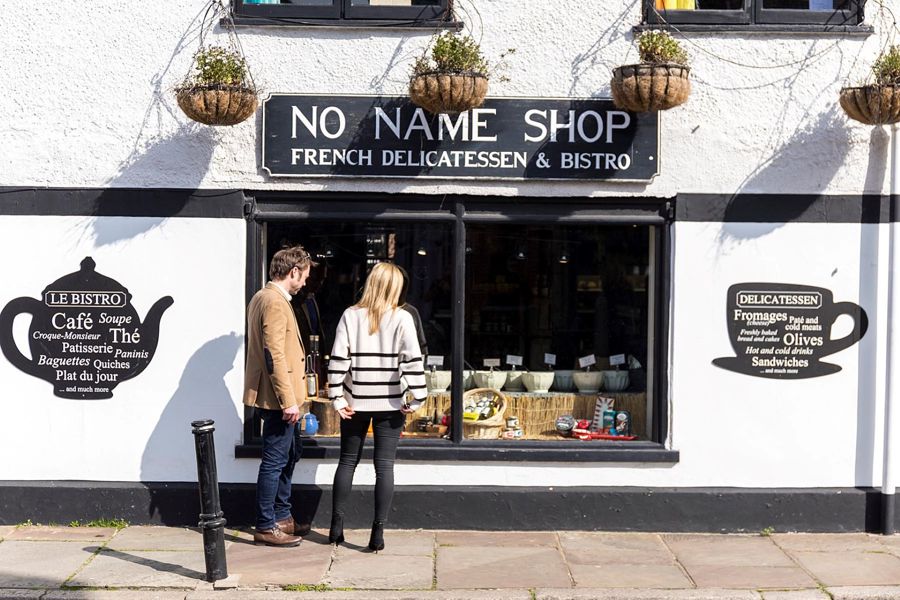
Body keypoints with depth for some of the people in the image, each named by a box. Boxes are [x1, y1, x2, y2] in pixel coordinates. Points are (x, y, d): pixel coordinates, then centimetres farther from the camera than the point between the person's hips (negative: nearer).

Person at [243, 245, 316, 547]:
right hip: (277, 396, -11)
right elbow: (275, 357, -24)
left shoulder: (263, 297, 15)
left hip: (276, 396, 11)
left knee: (288, 454, 18)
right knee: (275, 460, -2)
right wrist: (289, 401, -22)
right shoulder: (275, 302, -19)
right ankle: (266, 527, 7)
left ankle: (282, 517, 28)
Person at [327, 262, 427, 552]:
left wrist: (337, 398, -1)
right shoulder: (402, 318, -7)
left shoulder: (351, 315, -2)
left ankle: (336, 526, 19)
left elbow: (338, 360, -6)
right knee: (384, 465, 3)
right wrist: (417, 399, -8)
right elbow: (413, 361, -13)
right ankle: (378, 532, 3)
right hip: (390, 403, -2)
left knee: (347, 461, 14)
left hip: (356, 402, 2)